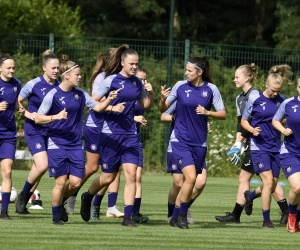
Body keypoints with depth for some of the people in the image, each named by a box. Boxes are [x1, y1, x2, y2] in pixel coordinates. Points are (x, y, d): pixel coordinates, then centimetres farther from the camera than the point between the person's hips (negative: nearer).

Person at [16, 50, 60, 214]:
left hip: (51, 131, 5)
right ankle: (23, 195, 3)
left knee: (38, 169, 3)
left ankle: (23, 202, 15)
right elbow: (16, 102, 0)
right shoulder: (34, 85, -9)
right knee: (42, 165, -19)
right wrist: (28, 114, -14)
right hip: (34, 131, -5)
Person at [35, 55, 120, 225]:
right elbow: (38, 119, -9)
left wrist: (109, 99, -8)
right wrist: (56, 117, -24)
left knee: (76, 182, -3)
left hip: (76, 145, 4)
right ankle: (56, 215, 14)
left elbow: (98, 107, 10)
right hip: (57, 145, -4)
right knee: (61, 182, -5)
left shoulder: (80, 94, 5)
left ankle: (62, 203, 26)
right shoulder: (53, 95, -9)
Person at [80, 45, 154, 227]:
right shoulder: (111, 81, -8)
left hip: (131, 135, 4)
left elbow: (146, 106, 17)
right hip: (111, 134, -4)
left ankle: (128, 217, -5)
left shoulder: (137, 83, 7)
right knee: (108, 177, 4)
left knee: (131, 174, -8)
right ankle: (87, 198, 35)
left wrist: (151, 93, -1)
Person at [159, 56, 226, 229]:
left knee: (190, 181, 5)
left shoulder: (211, 89, -2)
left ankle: (178, 216, 19)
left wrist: (207, 112, -17)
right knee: (191, 177, -17)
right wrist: (163, 99, -17)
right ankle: (182, 215, -4)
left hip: (199, 143, 2)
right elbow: (163, 109, 4)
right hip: (180, 140, -2)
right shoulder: (180, 86, -2)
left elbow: (223, 114, 0)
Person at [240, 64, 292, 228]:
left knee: (272, 186, 9)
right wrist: (252, 130, -16)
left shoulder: (281, 100, 5)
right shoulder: (255, 99, -5)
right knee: (268, 182, -16)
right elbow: (243, 121, 3)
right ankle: (266, 220, -5)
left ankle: (250, 196, 41)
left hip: (276, 147, 5)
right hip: (259, 147, -5)